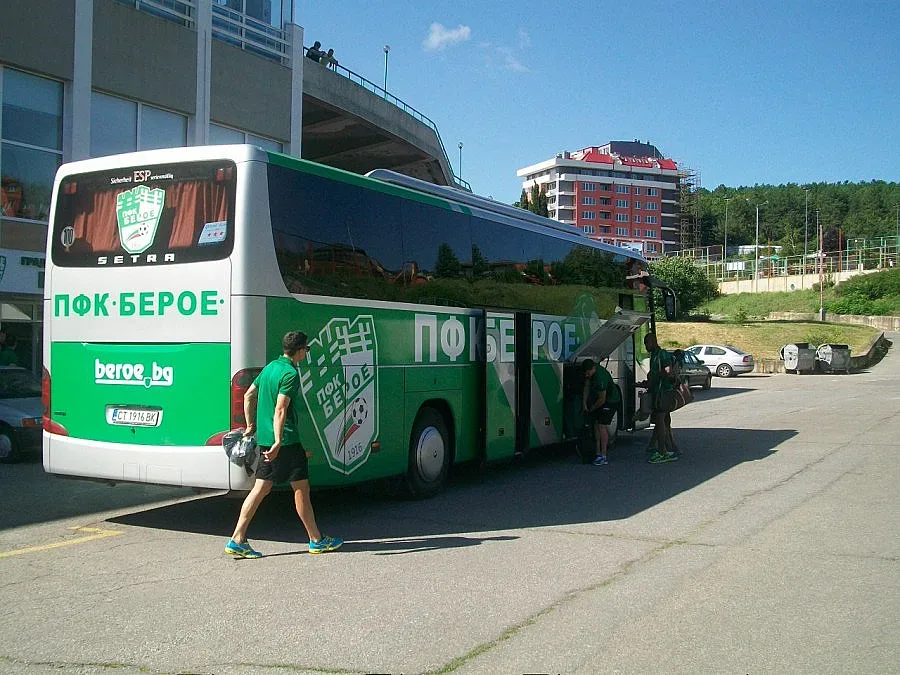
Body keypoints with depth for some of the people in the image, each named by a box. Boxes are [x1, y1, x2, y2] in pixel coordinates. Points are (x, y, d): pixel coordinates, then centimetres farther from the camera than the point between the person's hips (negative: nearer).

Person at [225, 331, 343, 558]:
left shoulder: (270, 367, 13)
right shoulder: (290, 374, -15)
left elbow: (248, 396, 21)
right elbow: (280, 410, -23)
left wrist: (251, 425, 26)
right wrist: (278, 441, -28)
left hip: (264, 438, 9)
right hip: (287, 440, -9)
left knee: (261, 488, 9)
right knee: (301, 488, 2)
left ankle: (237, 540, 5)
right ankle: (317, 540, 12)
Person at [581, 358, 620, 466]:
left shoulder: (600, 377, -33)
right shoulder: (590, 372, -6)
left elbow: (602, 399, -26)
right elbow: (587, 386, 7)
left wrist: (592, 409, -10)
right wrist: (584, 403, 1)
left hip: (611, 401, -9)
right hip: (599, 399, 9)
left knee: (601, 425, -15)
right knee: (596, 425, 5)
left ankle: (603, 456, -12)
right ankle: (598, 453, 10)